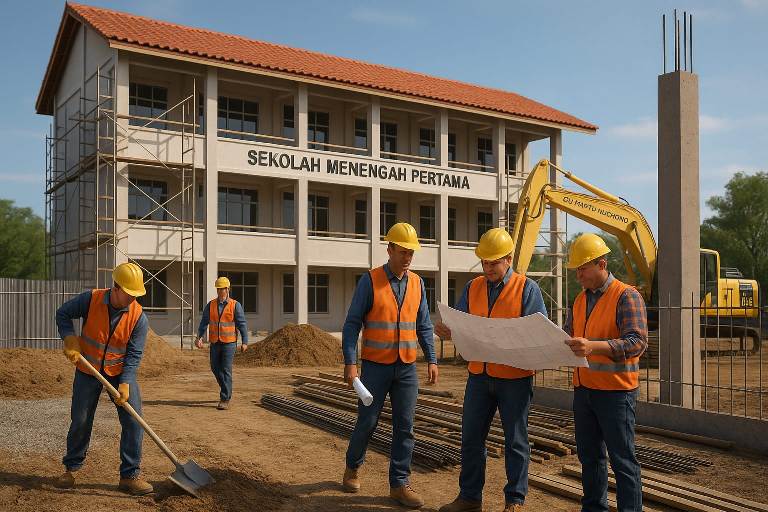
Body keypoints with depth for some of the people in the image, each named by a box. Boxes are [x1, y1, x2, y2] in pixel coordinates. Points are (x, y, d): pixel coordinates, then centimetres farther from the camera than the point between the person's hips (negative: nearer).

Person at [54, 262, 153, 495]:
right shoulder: (91, 299, -17)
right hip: (88, 371, 0)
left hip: (121, 372, 0)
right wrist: (69, 339, -18)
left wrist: (125, 383, -26)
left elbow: (134, 354, -15)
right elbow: (63, 314, -1)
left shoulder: (139, 317, -16)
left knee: (133, 421, -9)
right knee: (80, 421, 10)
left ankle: (129, 476, 1)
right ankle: (71, 468, 34)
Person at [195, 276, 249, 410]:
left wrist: (245, 342, -10)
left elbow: (242, 324, -5)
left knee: (226, 370, -6)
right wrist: (199, 337, -13)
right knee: (215, 368, 11)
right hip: (215, 342, 4)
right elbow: (204, 322, 0)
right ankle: (226, 388, 37)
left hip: (229, 343, -4)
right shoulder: (210, 305, 5)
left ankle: (225, 400, -2)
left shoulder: (235, 305, -5)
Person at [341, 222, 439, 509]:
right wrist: (350, 362, -14)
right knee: (367, 422, 5)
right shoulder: (370, 281, -6)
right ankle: (352, 467, 30)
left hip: (407, 367, 4)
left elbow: (424, 326, 11)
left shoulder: (417, 283, 7)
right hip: (376, 366, -4)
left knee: (404, 427, 3)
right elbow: (352, 323, -8)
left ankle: (399, 484, 12)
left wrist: (432, 359, 1)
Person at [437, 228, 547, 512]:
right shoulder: (473, 287, 8)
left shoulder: (527, 288, -6)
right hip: (479, 375, 5)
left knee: (515, 441, 7)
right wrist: (446, 329, -16)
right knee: (471, 437, 10)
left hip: (514, 378, -4)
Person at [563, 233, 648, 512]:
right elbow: (568, 336, 17)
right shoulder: (580, 300, 12)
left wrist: (594, 346, -33)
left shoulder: (627, 296, -10)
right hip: (583, 389, 7)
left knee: (622, 459, 1)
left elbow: (638, 341, -21)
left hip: (615, 390, -7)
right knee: (589, 456, 16)